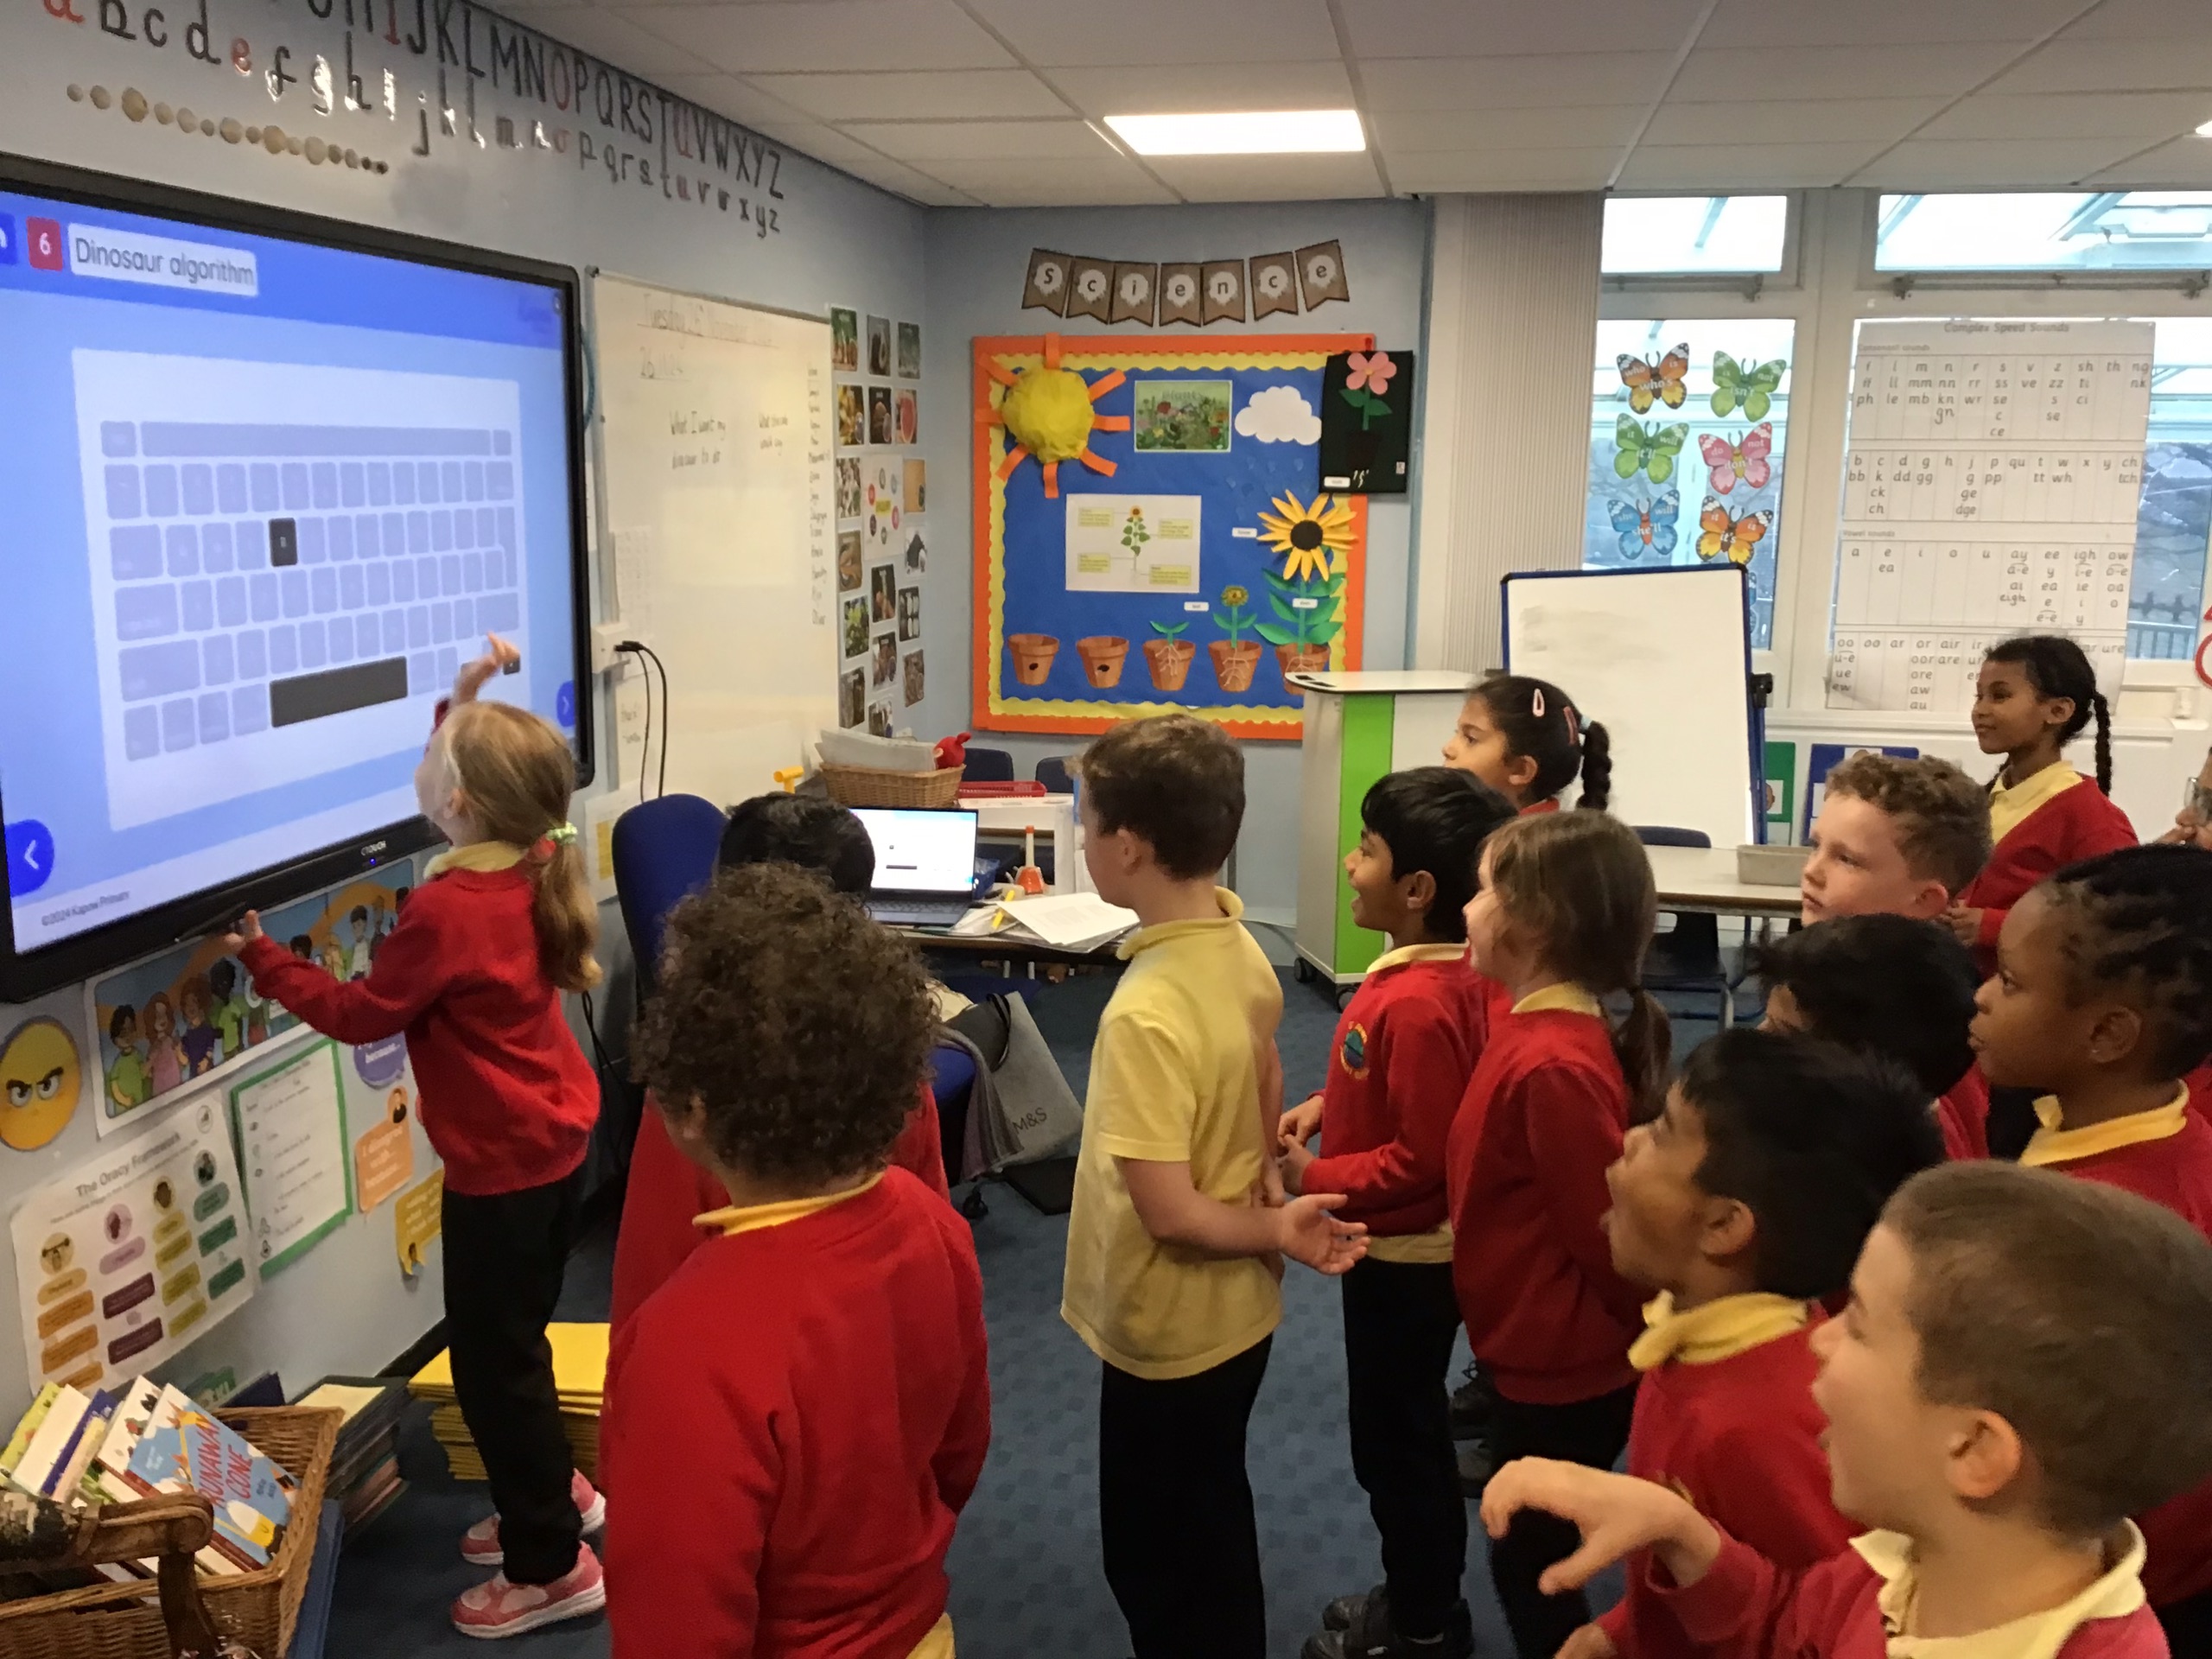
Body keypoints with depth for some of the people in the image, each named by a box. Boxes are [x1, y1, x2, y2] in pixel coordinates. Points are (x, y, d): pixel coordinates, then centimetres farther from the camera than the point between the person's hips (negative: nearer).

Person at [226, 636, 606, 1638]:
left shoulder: (445, 912, -27)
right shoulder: (535, 864, -3)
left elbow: (361, 1014, -12)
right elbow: (479, 767, 18)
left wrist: (260, 956, -2)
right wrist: (467, 704, 8)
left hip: (501, 1165, -9)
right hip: (555, 1140, 9)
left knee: (490, 1358, 5)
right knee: (513, 1339, 24)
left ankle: (550, 1566, 17)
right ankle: (552, 1493, 40)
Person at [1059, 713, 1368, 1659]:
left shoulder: (1144, 1013, -30)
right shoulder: (1242, 952, -5)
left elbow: (1169, 1211, -26)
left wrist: (1275, 1231, -12)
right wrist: (1267, 1194, 5)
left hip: (1171, 1330, -8)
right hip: (1236, 1311, 8)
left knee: (1159, 1561, 14)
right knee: (1210, 1530, 27)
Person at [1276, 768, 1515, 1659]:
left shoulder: (1417, 1004, -31)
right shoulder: (1447, 971, 0)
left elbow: (1420, 1159, -27)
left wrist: (1312, 1176, -19)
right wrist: (1326, 1104, 2)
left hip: (1403, 1256, -10)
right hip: (1406, 1246, 10)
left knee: (1396, 1443, 10)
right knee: (1407, 1435, 23)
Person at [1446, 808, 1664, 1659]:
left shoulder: (1556, 1066, -30)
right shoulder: (1530, 1024, -1)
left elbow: (1603, 1232, -23)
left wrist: (1642, 1338, -9)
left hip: (1565, 1369, -9)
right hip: (1539, 1354, 9)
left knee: (1528, 1561, 11)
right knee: (1531, 1556, 25)